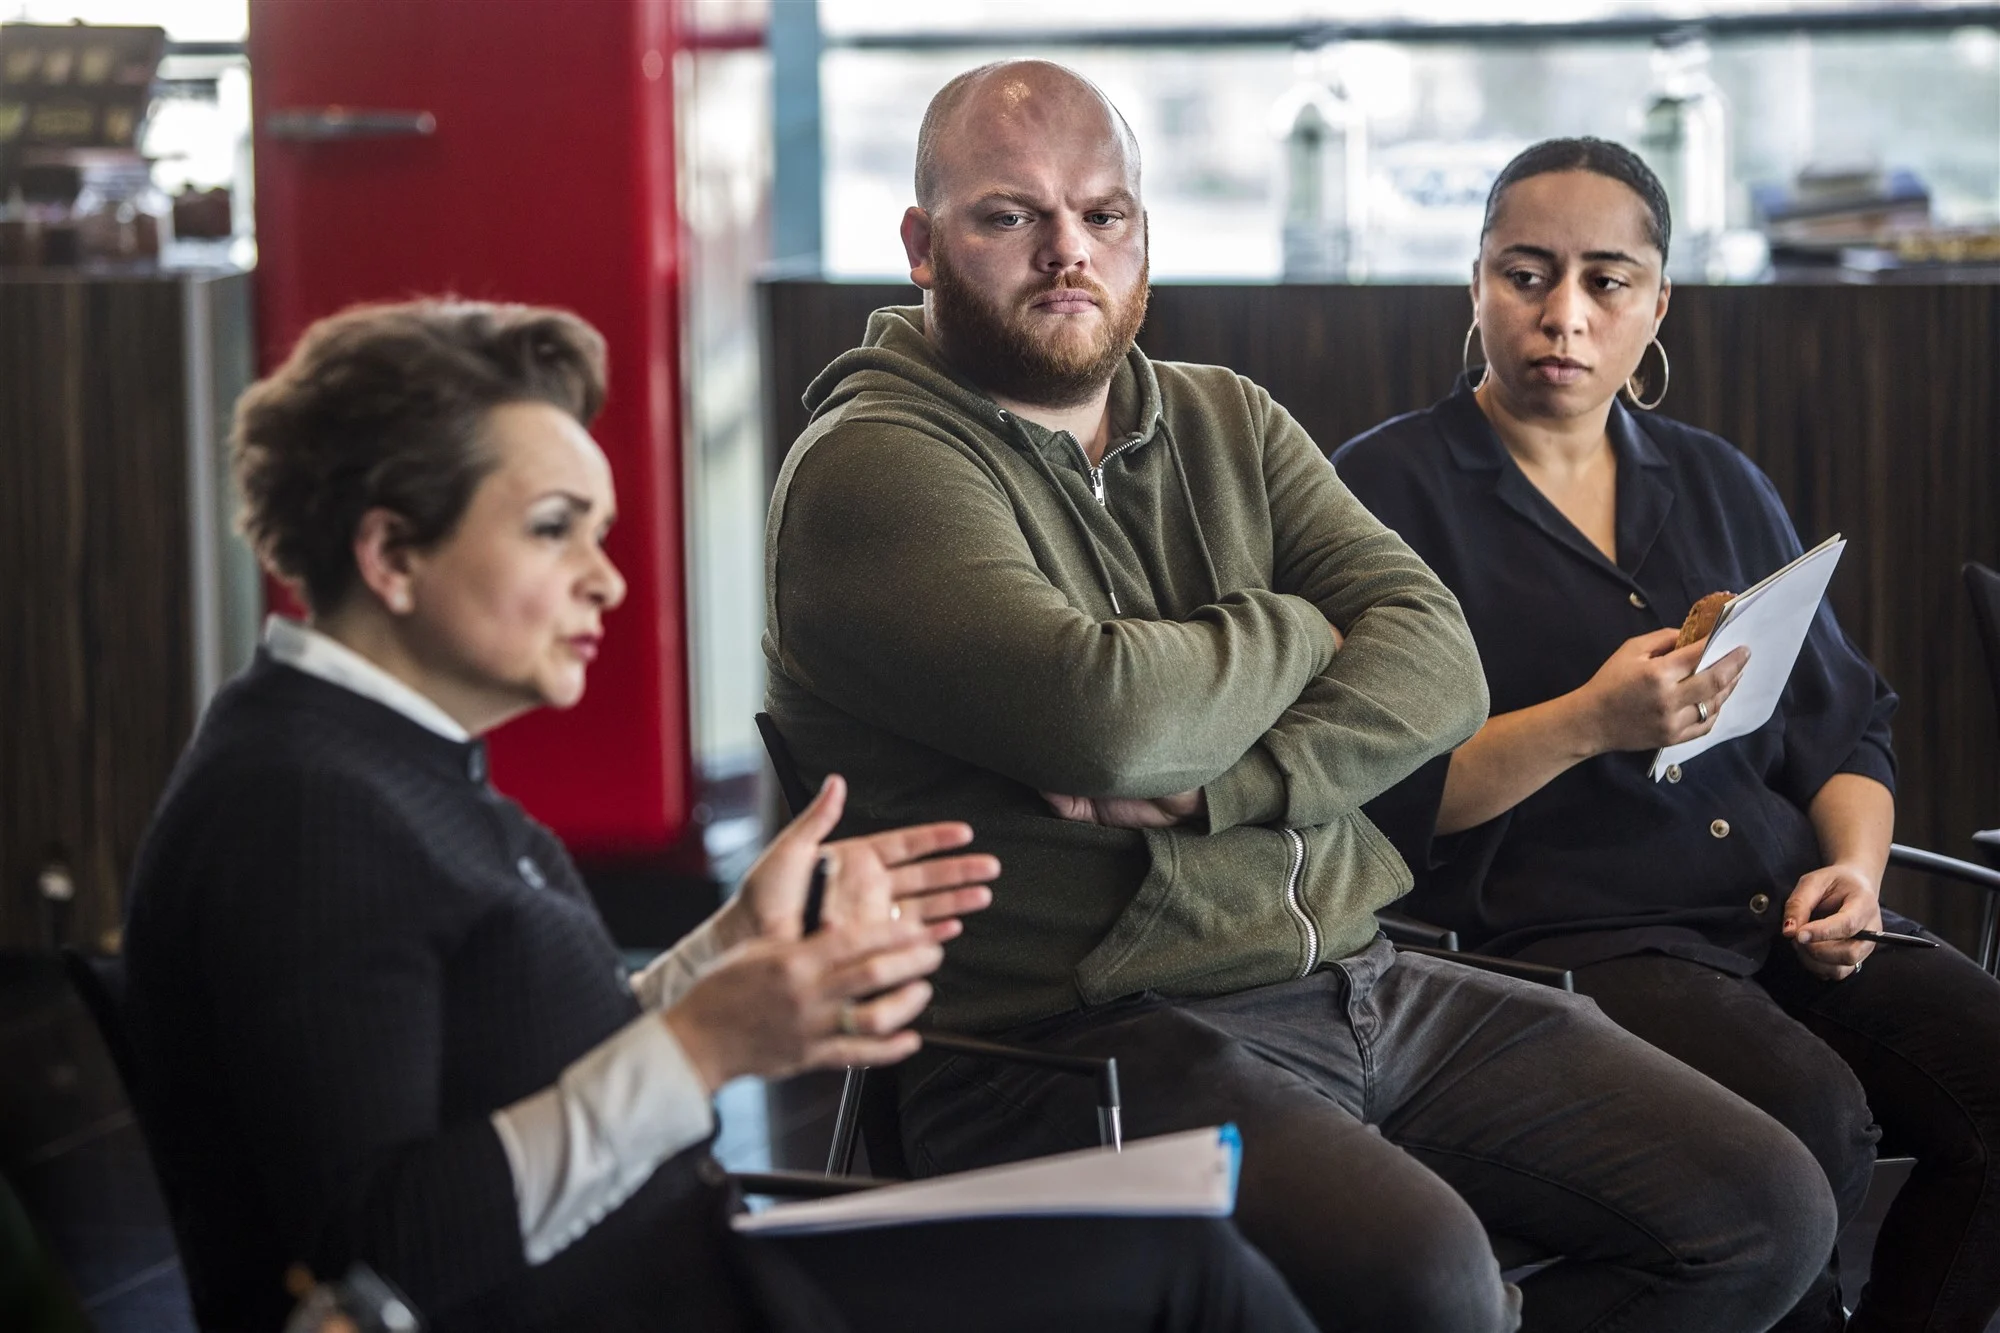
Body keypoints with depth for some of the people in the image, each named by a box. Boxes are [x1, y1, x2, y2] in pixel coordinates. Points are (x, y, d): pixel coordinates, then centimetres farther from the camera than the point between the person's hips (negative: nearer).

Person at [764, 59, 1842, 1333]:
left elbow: (1438, 662, 4)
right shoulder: (872, 466, -6)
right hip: (1078, 1029, -7)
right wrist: (1295, 632, 0)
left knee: (1767, 1213, -4)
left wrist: (1219, 788, -14)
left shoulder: (1230, 422, 17)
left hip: (1359, 978, 7)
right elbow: (1106, 716, -21)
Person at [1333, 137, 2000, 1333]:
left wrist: (1855, 865, 1)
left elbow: (1846, 727, 22)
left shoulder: (1718, 485, 20)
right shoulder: (1392, 488, 2)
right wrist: (1590, 722, -20)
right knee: (1811, 1111, -32)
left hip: (1782, 918, 6)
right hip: (1557, 935, -6)